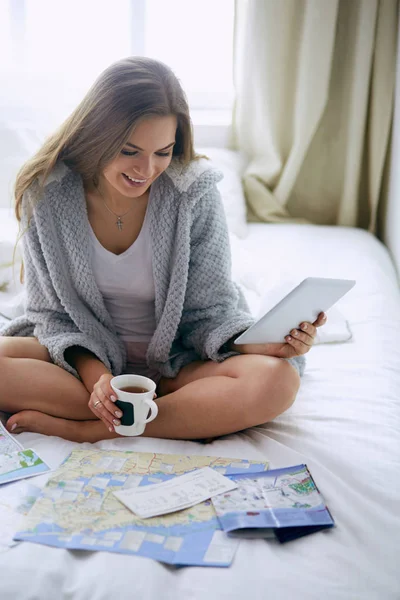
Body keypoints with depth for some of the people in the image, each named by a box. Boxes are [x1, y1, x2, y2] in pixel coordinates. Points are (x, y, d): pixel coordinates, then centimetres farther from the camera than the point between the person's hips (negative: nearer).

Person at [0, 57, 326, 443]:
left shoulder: (194, 192, -14)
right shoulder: (46, 193, -11)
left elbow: (208, 310, -9)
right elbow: (52, 310, -5)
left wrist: (261, 342, -30)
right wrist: (95, 375, -23)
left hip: (175, 361, 0)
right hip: (84, 356, 1)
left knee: (276, 379, -29)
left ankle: (83, 429, -23)